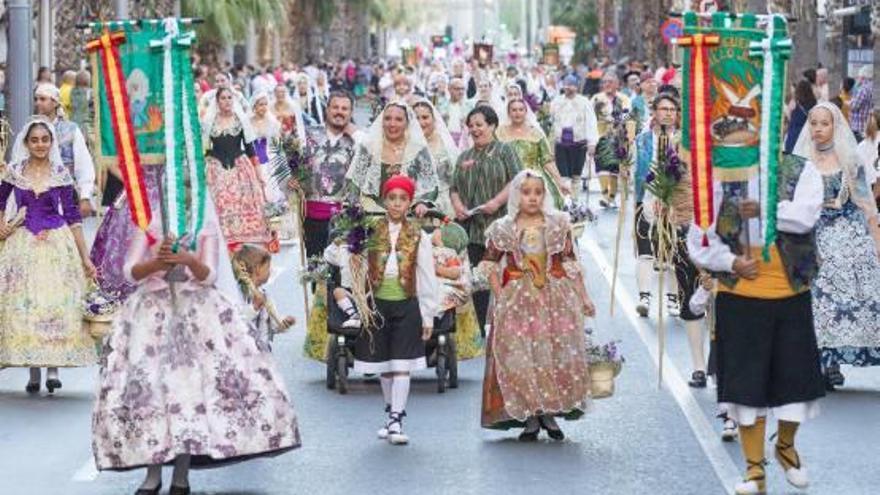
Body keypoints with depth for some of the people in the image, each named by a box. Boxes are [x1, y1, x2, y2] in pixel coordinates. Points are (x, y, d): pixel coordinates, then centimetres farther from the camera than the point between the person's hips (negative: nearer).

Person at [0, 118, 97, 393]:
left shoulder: (60, 173, 0)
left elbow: (72, 215, 1)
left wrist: (85, 257, -1)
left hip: (56, 244, -1)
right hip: (22, 244, 2)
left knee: (55, 303, -8)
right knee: (24, 304, 0)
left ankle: (53, 369, -7)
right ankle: (33, 371, 6)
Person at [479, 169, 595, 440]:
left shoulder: (558, 225, 5)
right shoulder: (503, 229, 2)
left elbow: (571, 264, 7)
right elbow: (490, 264, 7)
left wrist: (583, 298, 5)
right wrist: (499, 297, -3)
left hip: (556, 299, 1)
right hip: (517, 302, -1)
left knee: (558, 354, -4)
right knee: (519, 357, -6)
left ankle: (549, 413, 8)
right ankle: (530, 418, 2)